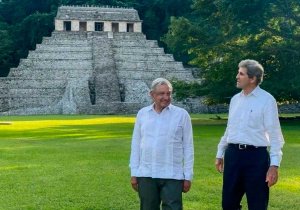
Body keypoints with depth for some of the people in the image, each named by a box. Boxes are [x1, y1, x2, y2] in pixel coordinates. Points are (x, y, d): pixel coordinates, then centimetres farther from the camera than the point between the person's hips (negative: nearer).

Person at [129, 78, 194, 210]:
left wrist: (188, 176, -2)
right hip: (145, 175, 3)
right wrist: (134, 173, 6)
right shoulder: (142, 114, 6)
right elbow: (136, 144, 9)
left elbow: (188, 147, 0)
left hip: (172, 176, -3)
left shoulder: (182, 114, -1)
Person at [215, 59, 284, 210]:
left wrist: (274, 165, -16)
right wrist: (220, 154, 21)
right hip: (233, 154, 6)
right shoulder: (235, 99, 11)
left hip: (256, 156, -6)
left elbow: (274, 134, -10)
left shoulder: (266, 100, -8)